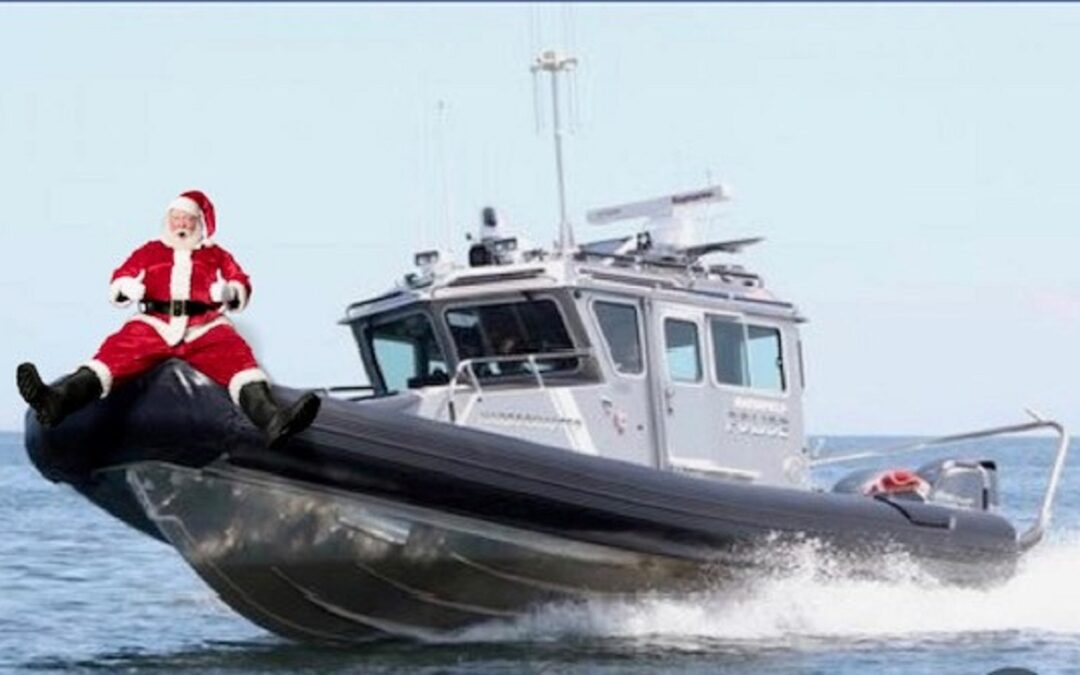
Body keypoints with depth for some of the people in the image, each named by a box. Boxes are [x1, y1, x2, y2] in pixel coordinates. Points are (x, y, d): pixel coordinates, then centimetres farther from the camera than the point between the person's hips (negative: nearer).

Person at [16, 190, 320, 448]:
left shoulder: (216, 256, 22)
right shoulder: (150, 252, 22)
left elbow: (241, 288, 16)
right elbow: (117, 285, 17)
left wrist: (230, 291, -9)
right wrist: (127, 288, -9)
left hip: (205, 329, 0)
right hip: (155, 325, 0)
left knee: (236, 354, -29)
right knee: (116, 351, -27)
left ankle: (271, 420, -55)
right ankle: (58, 402, -51)